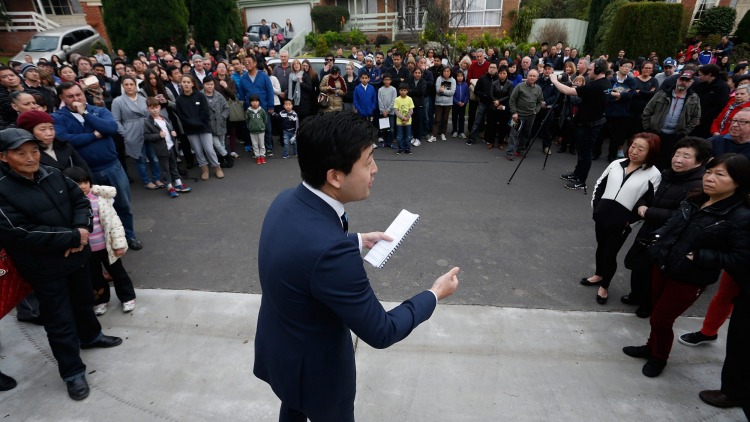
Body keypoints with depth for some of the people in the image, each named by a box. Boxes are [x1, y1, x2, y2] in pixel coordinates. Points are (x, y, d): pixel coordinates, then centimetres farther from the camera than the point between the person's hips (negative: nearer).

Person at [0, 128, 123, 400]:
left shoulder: (53, 175, -3)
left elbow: (80, 200, 4)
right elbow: (24, 234, -24)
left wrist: (82, 229, -15)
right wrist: (73, 237, -21)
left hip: (77, 255, 6)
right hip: (44, 269, -5)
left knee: (84, 301, 26)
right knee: (60, 321, 5)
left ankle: (90, 336, 52)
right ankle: (72, 372, 22)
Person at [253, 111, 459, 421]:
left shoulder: (288, 201, -14)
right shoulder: (331, 250, -41)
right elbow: (380, 331, -27)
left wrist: (357, 240, 10)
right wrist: (435, 295, -13)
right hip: (312, 366, -6)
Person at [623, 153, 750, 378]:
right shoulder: (693, 201, 3)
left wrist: (699, 256, -24)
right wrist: (657, 240, -1)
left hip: (690, 280, -6)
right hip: (663, 266, 6)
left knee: (660, 319, 7)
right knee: (658, 312, 21)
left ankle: (659, 357, 33)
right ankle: (652, 347, 44)